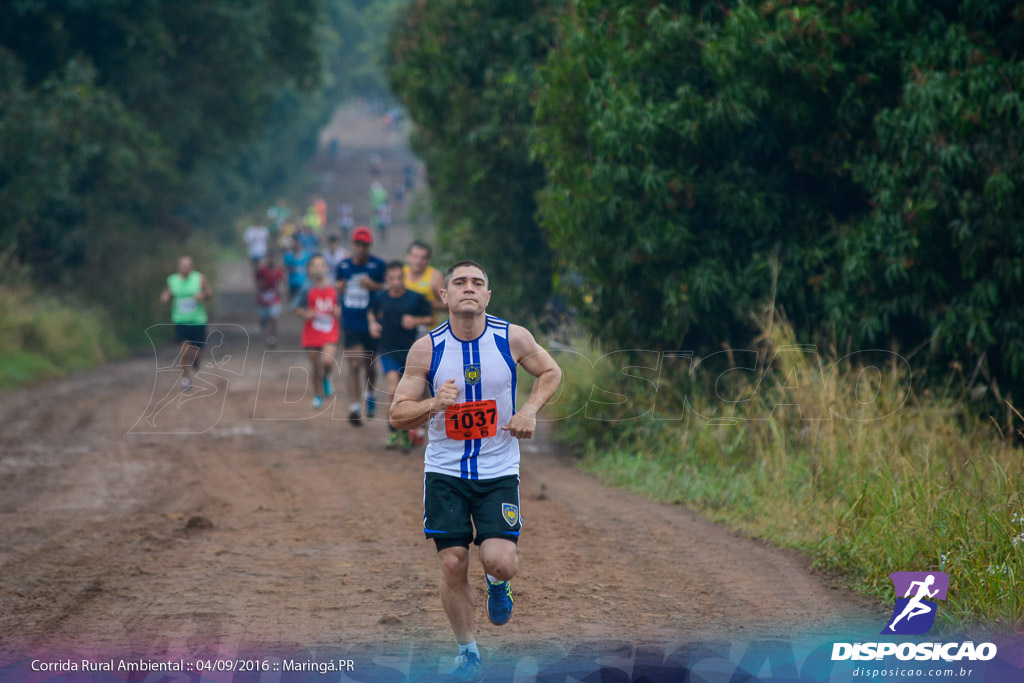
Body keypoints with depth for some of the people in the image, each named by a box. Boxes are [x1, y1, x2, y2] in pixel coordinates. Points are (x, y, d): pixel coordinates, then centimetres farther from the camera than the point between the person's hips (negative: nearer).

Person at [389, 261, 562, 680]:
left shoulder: (513, 338, -7)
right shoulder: (426, 349, -8)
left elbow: (550, 371, 11)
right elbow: (398, 415, -4)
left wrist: (530, 409, -6)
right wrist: (435, 403, -23)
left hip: (499, 471, 0)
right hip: (445, 470, 0)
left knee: (500, 562, -14)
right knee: (453, 565, -2)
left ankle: (497, 584, 24)